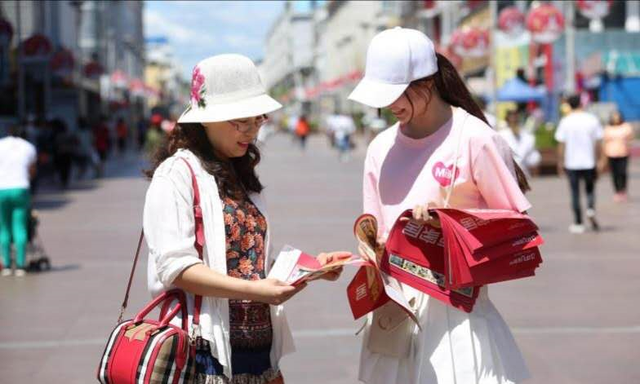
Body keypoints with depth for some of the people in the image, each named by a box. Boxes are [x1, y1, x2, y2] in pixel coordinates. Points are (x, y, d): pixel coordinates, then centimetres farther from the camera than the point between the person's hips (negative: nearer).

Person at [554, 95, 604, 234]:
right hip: (589, 162, 1)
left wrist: (560, 163, 5)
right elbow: (598, 143, -1)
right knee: (590, 188, 18)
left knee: (575, 193, 6)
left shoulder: (565, 121, -4)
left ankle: (578, 223, 7)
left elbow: (561, 144, -4)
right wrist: (599, 160, 8)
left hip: (571, 163, -1)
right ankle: (591, 210, -9)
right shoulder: (592, 119, -2)